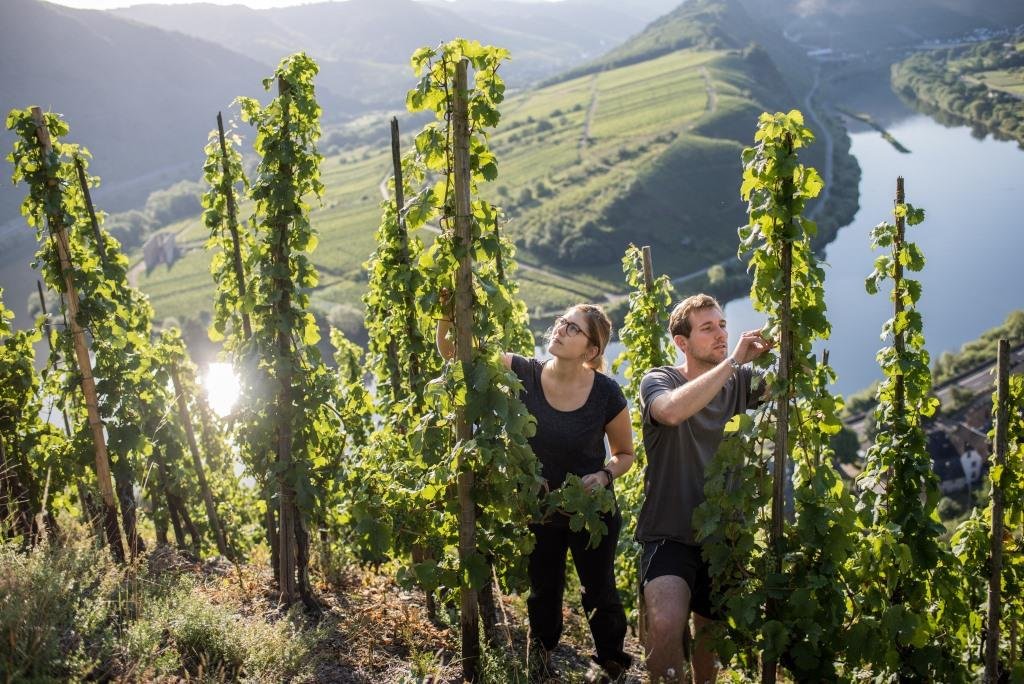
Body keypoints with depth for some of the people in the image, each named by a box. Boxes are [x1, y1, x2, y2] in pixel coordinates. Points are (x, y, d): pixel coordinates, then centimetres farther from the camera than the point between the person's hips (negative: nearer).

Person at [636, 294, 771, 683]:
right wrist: (732, 360, -31)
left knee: (713, 632, 19)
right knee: (666, 624, -29)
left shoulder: (738, 381, 3)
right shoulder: (659, 381, -11)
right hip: (669, 534, -5)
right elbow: (673, 410, -34)